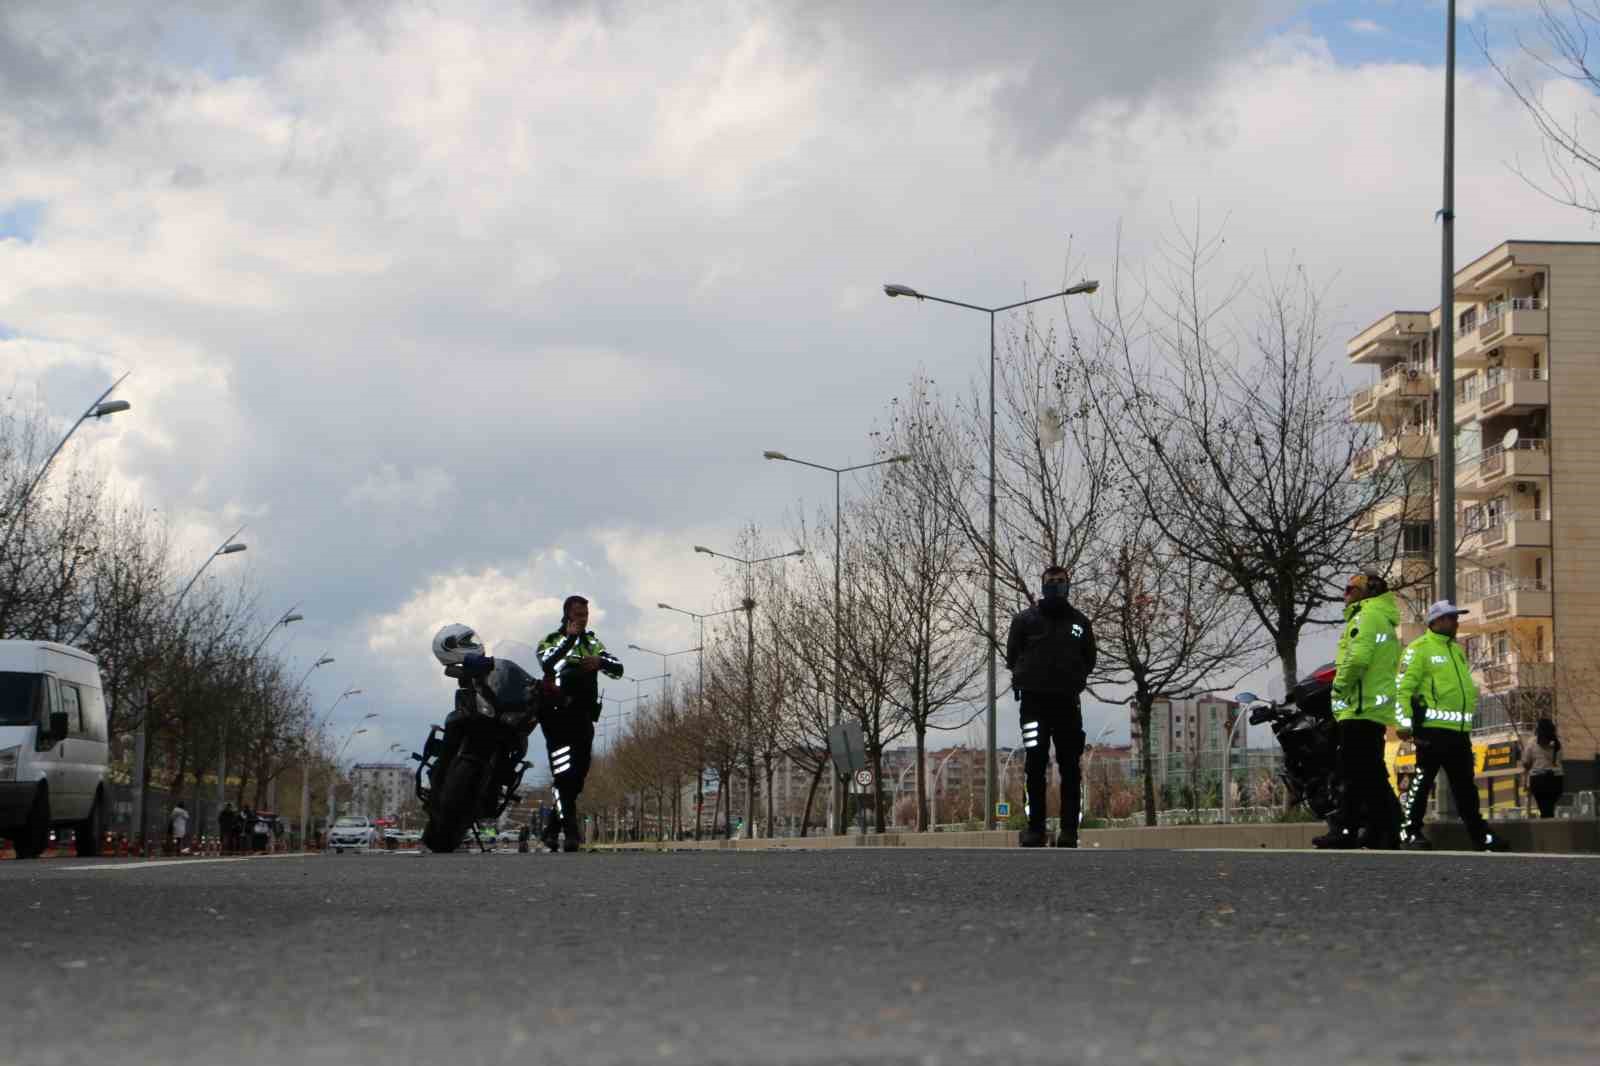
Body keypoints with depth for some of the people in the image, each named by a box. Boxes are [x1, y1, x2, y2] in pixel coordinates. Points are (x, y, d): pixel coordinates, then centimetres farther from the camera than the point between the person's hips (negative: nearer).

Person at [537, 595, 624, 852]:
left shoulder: (592, 643, 19)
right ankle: (571, 831, -23)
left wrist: (600, 662, -13)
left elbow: (618, 669, 8)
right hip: (558, 715, -5)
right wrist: (569, 637, -20)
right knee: (564, 775, -16)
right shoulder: (551, 640, 5)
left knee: (578, 775, 6)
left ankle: (551, 829, 20)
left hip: (584, 717, 5)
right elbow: (546, 663, -17)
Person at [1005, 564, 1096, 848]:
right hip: (1034, 701, -2)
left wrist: (1074, 679, 4)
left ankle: (1069, 830, -1)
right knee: (1035, 766, -5)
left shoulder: (1080, 622, 11)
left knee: (1070, 767, -1)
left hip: (1068, 702, 2)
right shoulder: (1025, 620, 6)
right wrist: (1026, 677, 2)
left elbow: (1088, 661, 15)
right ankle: (1035, 828, -3)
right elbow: (1012, 658, 8)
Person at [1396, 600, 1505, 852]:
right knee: (1422, 781, -7)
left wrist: (1471, 708, 23)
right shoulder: (1419, 649, -4)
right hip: (1431, 728, -8)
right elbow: (1404, 687, -10)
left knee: (1465, 785, 11)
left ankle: (1480, 836, 16)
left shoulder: (1457, 651, 22)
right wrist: (1405, 722, -17)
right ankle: (1409, 833, -4)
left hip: (1459, 730, 8)